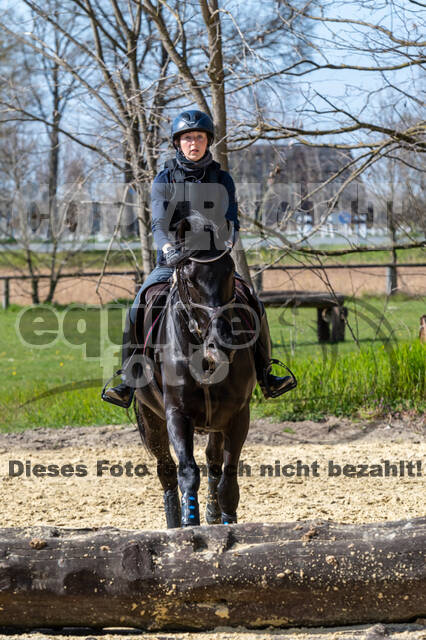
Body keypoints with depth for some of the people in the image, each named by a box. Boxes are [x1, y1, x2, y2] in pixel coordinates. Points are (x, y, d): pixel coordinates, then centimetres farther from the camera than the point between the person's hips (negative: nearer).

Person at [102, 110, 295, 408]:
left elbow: (230, 223, 1)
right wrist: (169, 248, -29)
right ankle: (128, 382, -18)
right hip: (172, 260, -1)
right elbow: (159, 223, -8)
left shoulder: (222, 179, 6)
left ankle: (264, 374, -3)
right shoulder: (164, 180, 2)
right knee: (139, 308, -23)